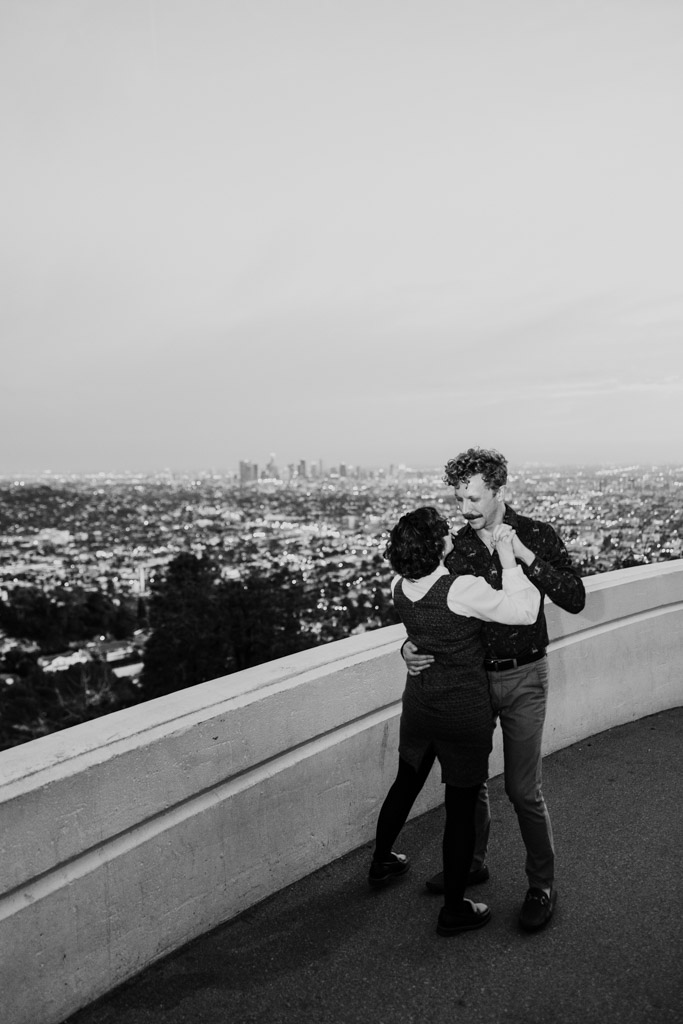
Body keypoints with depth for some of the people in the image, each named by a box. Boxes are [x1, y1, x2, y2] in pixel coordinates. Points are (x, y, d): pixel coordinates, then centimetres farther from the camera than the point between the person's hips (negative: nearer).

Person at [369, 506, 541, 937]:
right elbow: (525, 611, -23)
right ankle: (454, 909, 25)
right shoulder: (462, 591, -27)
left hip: (418, 704, 6)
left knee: (406, 784, 26)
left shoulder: (400, 587, -7)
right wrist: (508, 558, -19)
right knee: (462, 807, 9)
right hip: (464, 713, -6)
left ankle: (381, 862, 48)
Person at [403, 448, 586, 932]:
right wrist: (411, 647, -14)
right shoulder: (456, 545, -2)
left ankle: (543, 886, 24)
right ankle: (472, 862, 39)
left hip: (523, 678, -4)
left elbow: (575, 600, -17)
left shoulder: (538, 535, -10)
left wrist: (526, 556, -26)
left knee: (523, 789, 1)